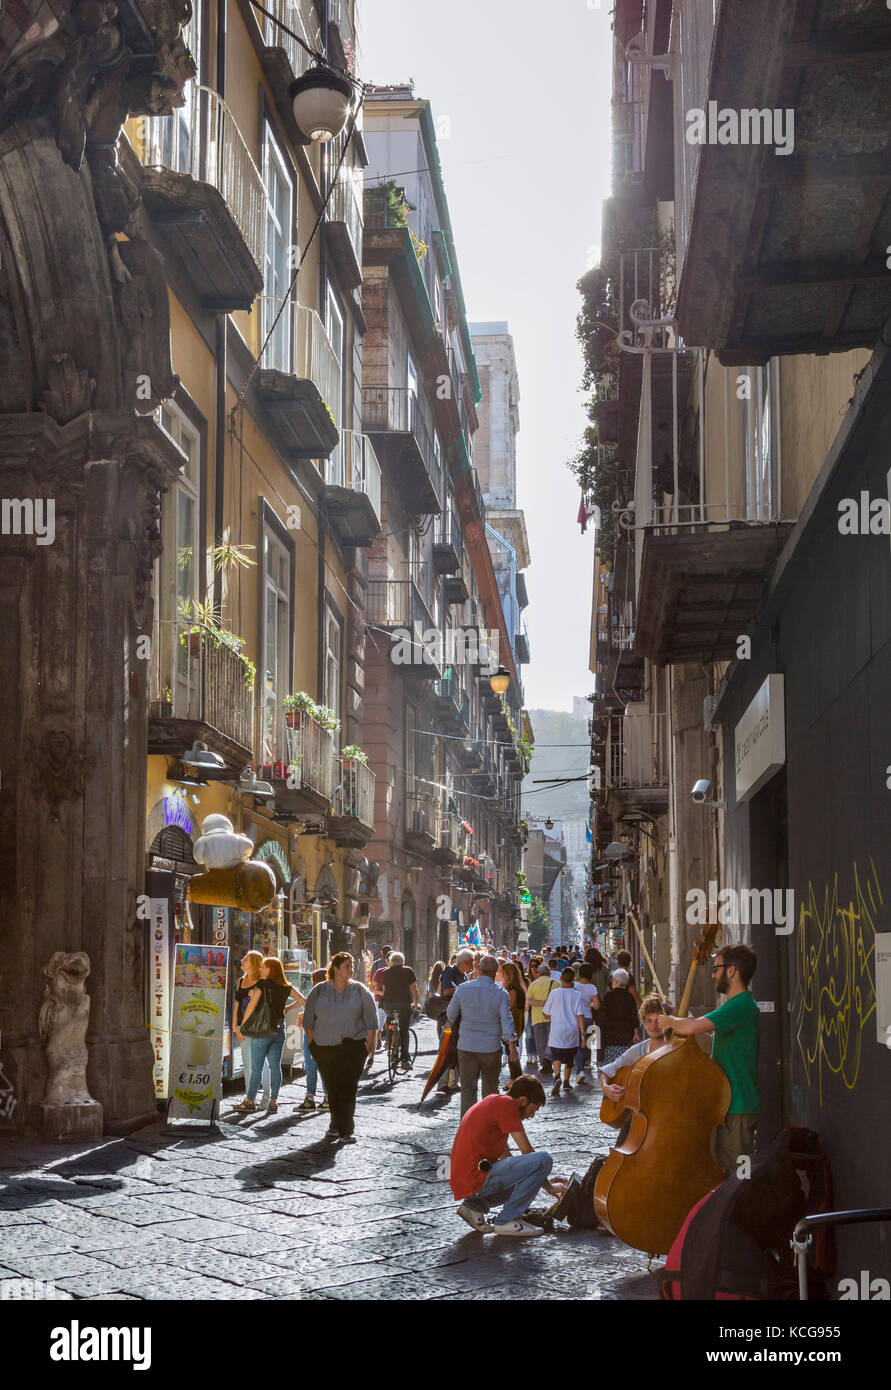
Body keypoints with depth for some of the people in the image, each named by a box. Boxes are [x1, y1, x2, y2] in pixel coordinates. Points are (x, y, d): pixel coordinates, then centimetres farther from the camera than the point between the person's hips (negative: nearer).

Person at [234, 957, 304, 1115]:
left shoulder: (262, 984, -8)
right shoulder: (286, 986, 6)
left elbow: (252, 1005, -13)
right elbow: (302, 1000, 8)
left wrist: (241, 1026, -6)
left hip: (262, 1030, -5)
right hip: (279, 1029, 5)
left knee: (256, 1067, 0)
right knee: (275, 1066, 7)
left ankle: (250, 1101, 4)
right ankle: (273, 1102, 7)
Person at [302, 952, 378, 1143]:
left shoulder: (360, 991, 5)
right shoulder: (318, 991, 7)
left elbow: (371, 1020, 6)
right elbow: (308, 1020, 12)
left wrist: (370, 1043, -1)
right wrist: (312, 1043, 9)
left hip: (352, 1047, -1)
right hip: (324, 1048, 2)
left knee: (348, 1088, -9)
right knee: (332, 1089, 5)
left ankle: (346, 1130, -7)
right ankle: (336, 1126, 19)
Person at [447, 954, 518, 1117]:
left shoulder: (463, 989, -4)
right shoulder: (500, 993, -9)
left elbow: (450, 1015, 5)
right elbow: (506, 1021, -13)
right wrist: (512, 1045, -7)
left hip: (466, 1047, 0)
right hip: (491, 1047, 0)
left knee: (467, 1088, 1)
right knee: (491, 1087, 18)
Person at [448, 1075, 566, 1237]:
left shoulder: (492, 1102, 23)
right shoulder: (507, 1104, -8)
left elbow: (505, 1155, 26)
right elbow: (527, 1151, -7)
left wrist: (544, 1180, 23)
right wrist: (548, 1185, 4)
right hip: (476, 1177, -10)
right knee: (544, 1159, -15)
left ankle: (475, 1205, 12)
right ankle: (507, 1220, -8)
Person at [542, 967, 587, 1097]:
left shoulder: (554, 994, -5)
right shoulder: (577, 996, -4)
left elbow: (546, 1014, 4)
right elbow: (580, 1016, -7)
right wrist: (582, 1034, -3)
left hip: (556, 1032, -2)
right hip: (572, 1032, 2)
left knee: (556, 1057, -5)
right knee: (569, 1058, 18)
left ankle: (557, 1077, -31)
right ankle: (566, 1083, 26)